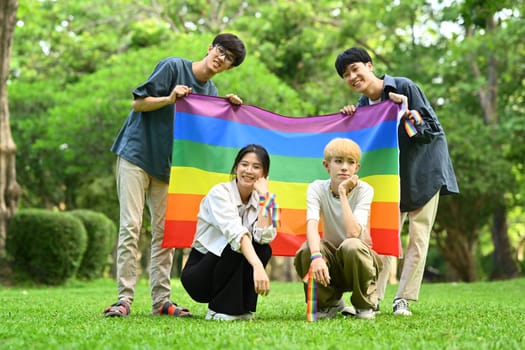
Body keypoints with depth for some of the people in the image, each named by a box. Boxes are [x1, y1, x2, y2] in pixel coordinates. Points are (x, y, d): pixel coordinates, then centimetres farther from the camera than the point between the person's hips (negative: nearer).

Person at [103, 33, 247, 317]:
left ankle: (161, 301, 6)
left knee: (165, 232, 3)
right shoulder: (173, 67, -8)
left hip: (168, 166, 6)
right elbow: (138, 102, -8)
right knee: (130, 227, -10)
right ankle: (124, 299, -10)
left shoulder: (211, 92, 11)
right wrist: (169, 99, -23)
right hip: (136, 155, -6)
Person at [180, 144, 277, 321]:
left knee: (263, 249, -21)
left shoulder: (259, 200, 1)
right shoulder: (220, 193, -17)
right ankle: (219, 309, -18)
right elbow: (235, 233, -36)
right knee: (236, 246, -32)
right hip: (198, 274, -5)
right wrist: (257, 267, -50)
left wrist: (264, 196, -19)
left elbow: (264, 237, -19)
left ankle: (241, 308, -8)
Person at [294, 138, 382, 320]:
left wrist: (343, 192, -29)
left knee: (352, 245, -36)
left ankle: (365, 305, -8)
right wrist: (316, 256, -47)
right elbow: (311, 225, -28)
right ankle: (329, 304, -2)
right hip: (332, 260, 2)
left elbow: (353, 233, -30)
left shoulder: (364, 190, -15)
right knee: (307, 250, -30)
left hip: (357, 258, -2)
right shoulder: (317, 188, -10)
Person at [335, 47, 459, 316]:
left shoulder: (405, 87, -14)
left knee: (418, 238, -3)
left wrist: (408, 114, -27)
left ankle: (402, 300, 2)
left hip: (424, 172, -5)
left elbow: (433, 129, -12)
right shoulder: (362, 106, 2)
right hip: (390, 177, 5)